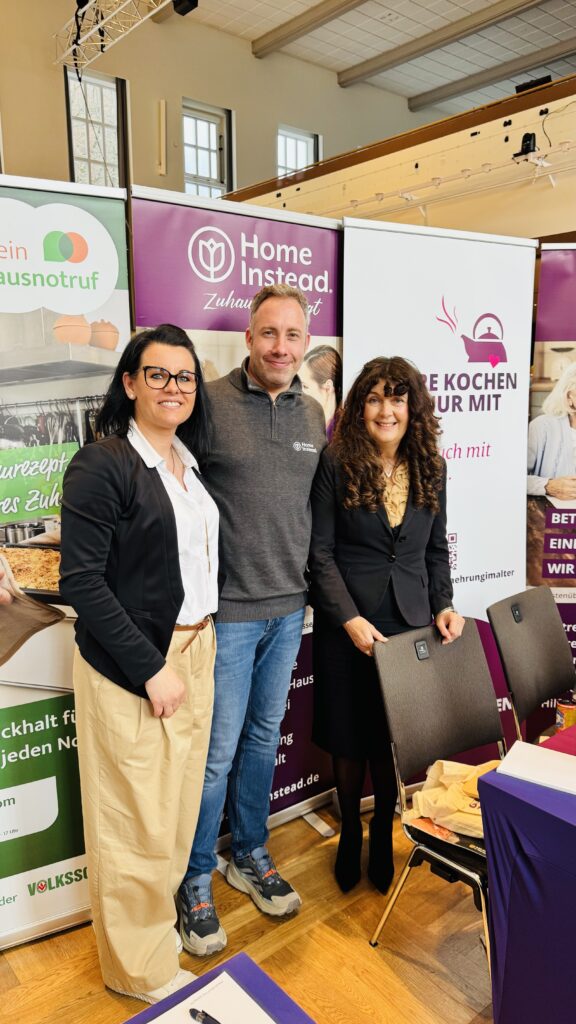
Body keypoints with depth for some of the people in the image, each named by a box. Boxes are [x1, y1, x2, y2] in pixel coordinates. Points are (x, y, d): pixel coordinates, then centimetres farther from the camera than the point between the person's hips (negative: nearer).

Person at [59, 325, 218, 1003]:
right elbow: (81, 580, -18)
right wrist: (150, 668, -17)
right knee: (136, 818, 6)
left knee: (178, 801, 18)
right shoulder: (102, 465, -14)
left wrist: (196, 648, 8)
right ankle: (140, 966, 29)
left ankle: (158, 913, 42)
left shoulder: (188, 462, 9)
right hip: (129, 664, -7)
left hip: (193, 649, 7)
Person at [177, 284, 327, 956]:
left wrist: (313, 580, 12)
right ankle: (195, 882, 28)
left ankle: (250, 857, 40)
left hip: (290, 607, 6)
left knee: (264, 737, 20)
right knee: (218, 751, 5)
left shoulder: (314, 415, 6)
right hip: (228, 609, -5)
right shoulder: (209, 404, -12)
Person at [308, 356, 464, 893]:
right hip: (347, 625, -2)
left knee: (394, 737, 11)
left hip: (409, 624, 3)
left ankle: (383, 834, 35)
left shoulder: (430, 470, 5)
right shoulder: (336, 464, -8)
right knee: (349, 737, 11)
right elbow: (320, 551, -9)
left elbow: (436, 551, 12)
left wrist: (443, 606, -2)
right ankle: (350, 833, 36)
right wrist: (350, 618, -15)